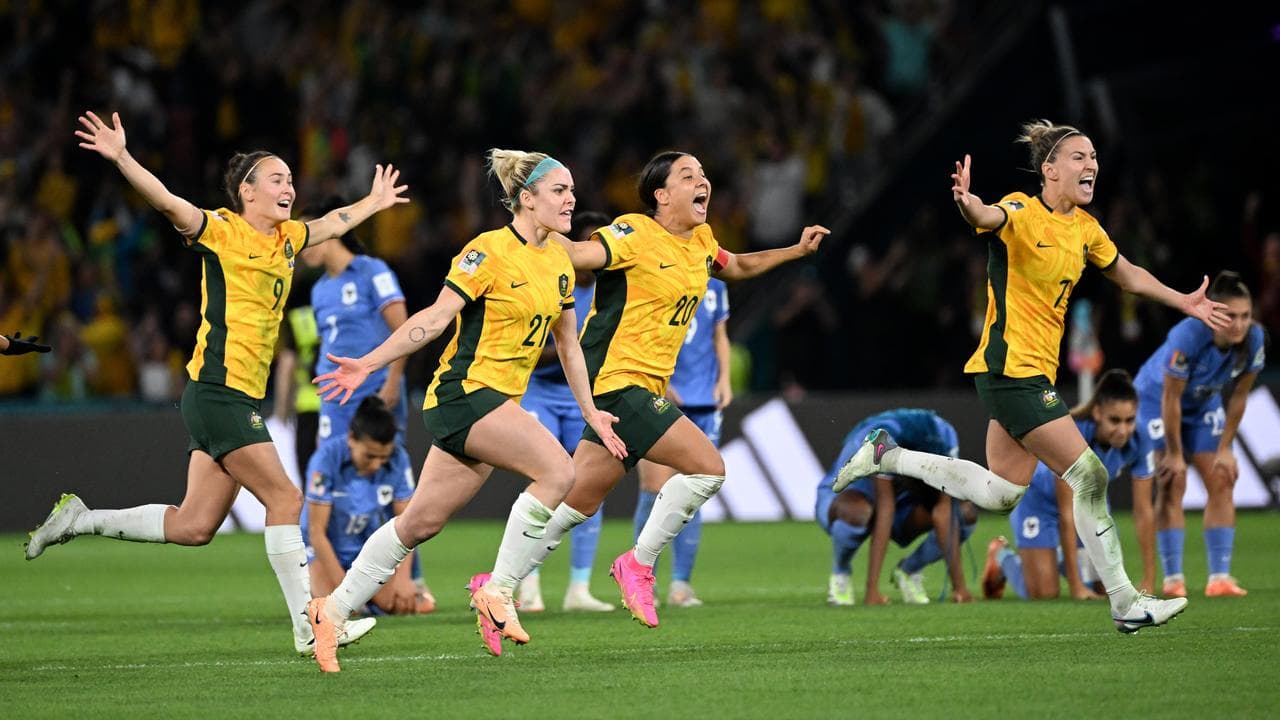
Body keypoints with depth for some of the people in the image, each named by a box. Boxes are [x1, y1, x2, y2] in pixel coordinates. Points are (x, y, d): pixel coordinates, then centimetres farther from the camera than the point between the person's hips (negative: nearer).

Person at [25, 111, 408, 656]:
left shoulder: (286, 239, 16)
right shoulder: (222, 231, -6)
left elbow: (332, 224, 36)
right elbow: (167, 202, -21)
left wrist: (375, 202, 50)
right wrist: (121, 158, -36)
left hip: (242, 400, 9)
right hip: (217, 391, -9)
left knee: (195, 526, 7)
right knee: (284, 498, -10)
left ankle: (80, 520, 19)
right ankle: (309, 627, -7)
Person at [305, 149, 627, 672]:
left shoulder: (559, 263, 12)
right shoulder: (489, 251, -12)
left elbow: (568, 344, 22)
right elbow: (435, 318, -14)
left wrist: (590, 411, 23)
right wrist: (369, 364, -19)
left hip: (498, 403, 8)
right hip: (463, 392, -8)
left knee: (422, 522, 9)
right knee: (557, 469, -23)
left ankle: (333, 611, 18)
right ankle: (497, 591, -15)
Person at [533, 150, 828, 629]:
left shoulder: (701, 242, 13)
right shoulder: (635, 233, -13)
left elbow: (739, 266, 34)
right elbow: (579, 255, -27)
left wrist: (798, 250, 28)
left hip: (648, 387, 9)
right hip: (617, 378, -9)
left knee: (579, 499, 9)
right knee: (707, 468, -13)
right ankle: (639, 565, -1)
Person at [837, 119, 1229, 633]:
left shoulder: (1086, 229, 10)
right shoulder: (1021, 213, -14)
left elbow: (1128, 275, 28)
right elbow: (988, 218, -38)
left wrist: (1185, 303, 23)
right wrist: (967, 202, -61)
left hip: (1036, 373, 9)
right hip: (1010, 368, -9)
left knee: (1000, 495, 12)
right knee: (1089, 477, -10)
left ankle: (888, 455, 24)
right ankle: (1125, 604, -3)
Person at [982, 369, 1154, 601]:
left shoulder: (1137, 443, -28)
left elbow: (1144, 512, -19)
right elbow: (1066, 513, -35)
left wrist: (1148, 583, -20)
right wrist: (1076, 586, -34)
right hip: (1041, 499, -5)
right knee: (1043, 593, -10)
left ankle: (1058, 559, 31)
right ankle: (1002, 557, 22)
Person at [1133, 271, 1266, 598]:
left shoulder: (1254, 339, -25)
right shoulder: (1188, 337, -39)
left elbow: (1239, 396, -10)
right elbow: (1171, 399, -29)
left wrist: (1225, 448, -6)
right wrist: (1174, 454, -21)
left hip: (1204, 403, 5)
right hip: (1157, 397, -5)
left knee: (1221, 482, -4)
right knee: (1172, 485, -12)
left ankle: (1220, 577, -5)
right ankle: (1173, 577, -8)